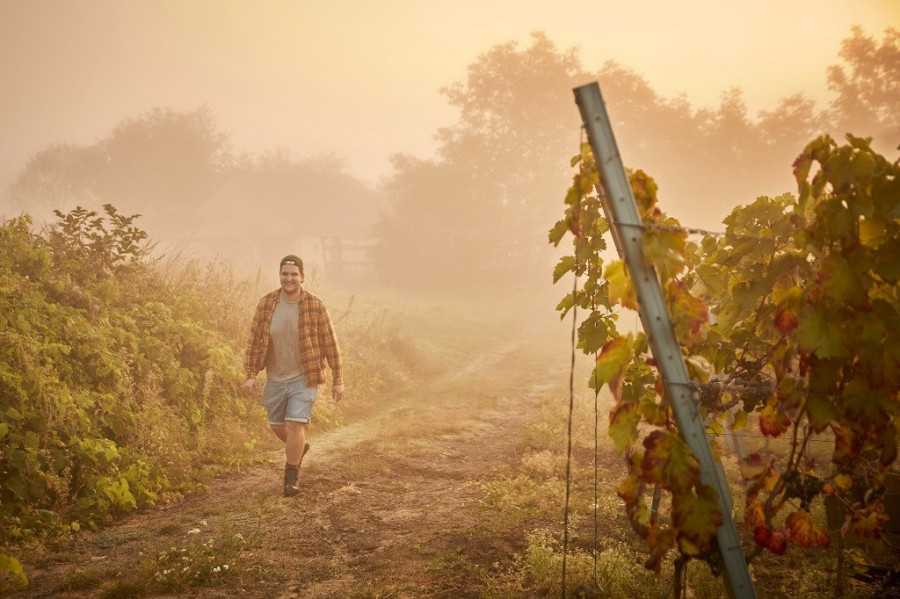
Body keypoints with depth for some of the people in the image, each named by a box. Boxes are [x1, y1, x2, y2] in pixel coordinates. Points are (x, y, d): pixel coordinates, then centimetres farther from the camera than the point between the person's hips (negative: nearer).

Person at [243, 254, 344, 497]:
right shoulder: (266, 304, -5)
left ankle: (291, 477, 6)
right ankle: (298, 447, 48)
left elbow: (330, 344, -6)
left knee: (295, 425, -12)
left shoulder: (315, 306, -11)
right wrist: (250, 374, -7)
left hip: (304, 378, -3)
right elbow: (254, 340, 0)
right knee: (277, 426, 16)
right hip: (275, 379, 3)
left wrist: (338, 380, -4)